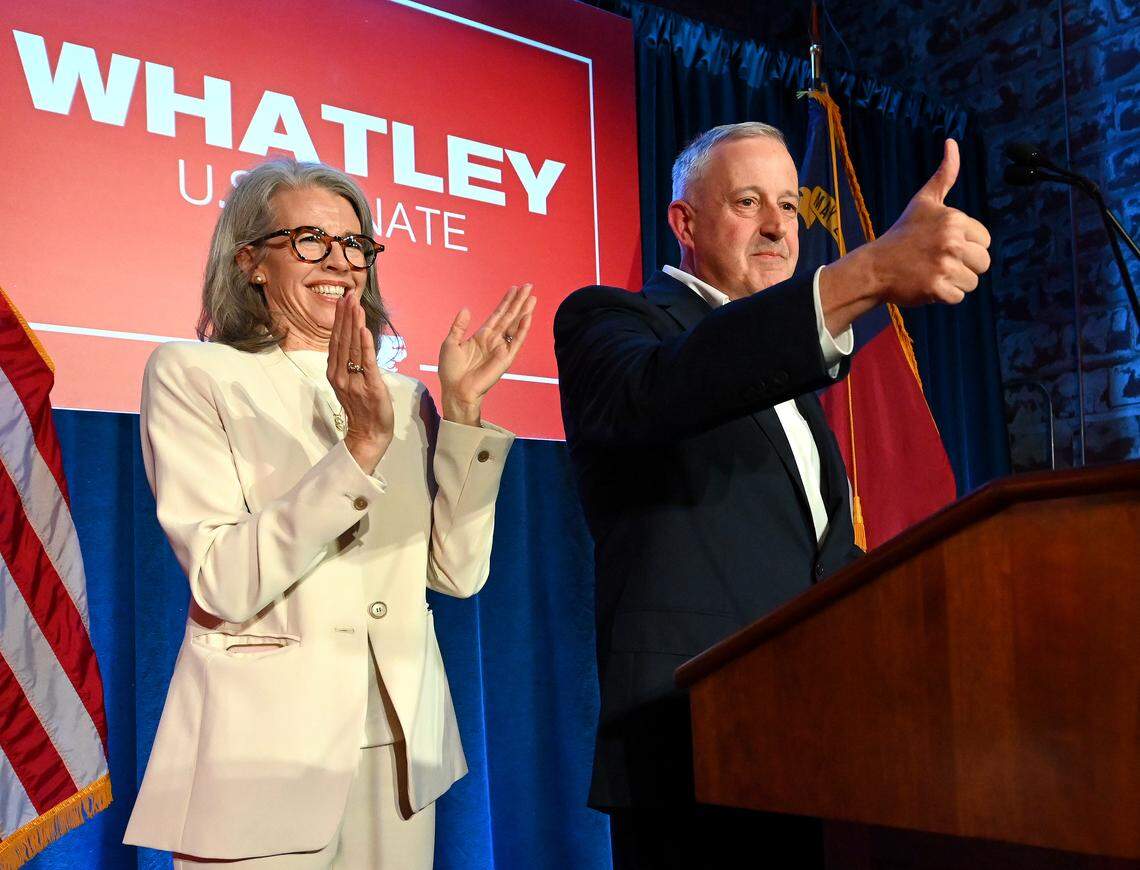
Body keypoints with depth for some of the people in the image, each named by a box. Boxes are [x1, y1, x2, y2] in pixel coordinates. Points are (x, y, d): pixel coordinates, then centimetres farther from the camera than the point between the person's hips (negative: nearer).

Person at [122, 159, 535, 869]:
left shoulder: (401, 396, 9)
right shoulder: (192, 373, -4)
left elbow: (458, 571, -1)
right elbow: (226, 586, -16)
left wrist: (463, 408, -8)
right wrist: (359, 451, -24)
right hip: (261, 755, -4)